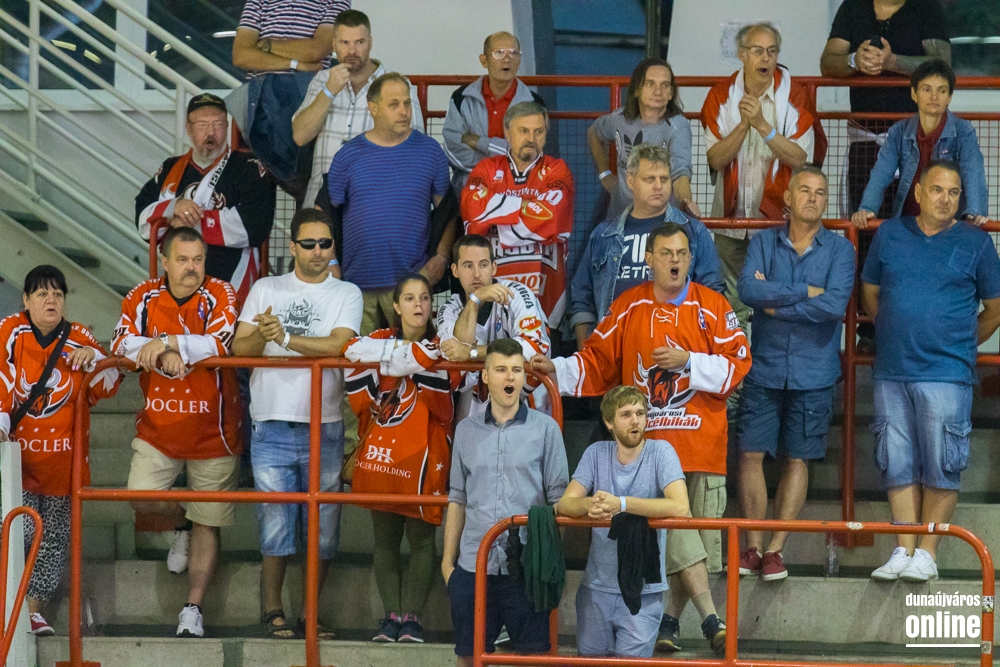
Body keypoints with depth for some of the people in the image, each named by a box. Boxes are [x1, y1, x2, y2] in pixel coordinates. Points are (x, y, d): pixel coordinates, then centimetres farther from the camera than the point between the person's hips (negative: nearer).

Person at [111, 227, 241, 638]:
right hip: (158, 426, 2)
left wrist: (168, 343, -28)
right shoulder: (143, 298, 0)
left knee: (207, 524, 3)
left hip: (212, 430, -2)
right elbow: (121, 346, -11)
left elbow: (220, 344, -23)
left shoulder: (220, 295, -8)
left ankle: (193, 609, 12)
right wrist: (165, 356, -26)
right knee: (142, 499, -13)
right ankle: (181, 522, 23)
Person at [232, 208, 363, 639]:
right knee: (275, 524, -5)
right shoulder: (265, 289, 12)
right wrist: (261, 336, -16)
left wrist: (284, 336, -18)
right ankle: (273, 612, 4)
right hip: (272, 426, 0)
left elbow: (338, 345, -10)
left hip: (324, 429, 0)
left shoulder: (347, 295, 8)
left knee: (323, 529, 1)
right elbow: (239, 349, 5)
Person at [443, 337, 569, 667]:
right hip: (473, 566, 3)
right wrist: (448, 559, 9)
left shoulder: (545, 428, 1)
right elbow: (457, 499, 13)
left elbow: (558, 498, 2)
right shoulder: (466, 430, 10)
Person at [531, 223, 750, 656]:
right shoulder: (628, 308, 9)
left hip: (702, 440, 0)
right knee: (673, 527, -13)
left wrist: (688, 362, -11)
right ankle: (710, 618, -13)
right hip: (649, 442, 0)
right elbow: (598, 362, 14)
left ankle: (670, 619, 15)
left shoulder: (712, 306, 4)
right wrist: (557, 369, 1)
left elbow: (737, 362, -1)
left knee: (699, 533, 1)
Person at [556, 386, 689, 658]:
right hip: (596, 587, 4)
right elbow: (565, 504, -5)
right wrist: (590, 504, -28)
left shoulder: (659, 452, -8)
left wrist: (621, 503, -29)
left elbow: (680, 507, -22)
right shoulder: (597, 454, 3)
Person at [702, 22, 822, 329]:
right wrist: (744, 124, -20)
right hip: (731, 217, 2)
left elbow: (799, 159, -12)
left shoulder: (794, 96, -3)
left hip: (777, 217, -2)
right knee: (732, 306, 5)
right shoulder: (721, 95, 1)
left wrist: (762, 124, -22)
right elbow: (716, 159, -6)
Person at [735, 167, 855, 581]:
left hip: (813, 372, -1)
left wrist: (775, 304, -10)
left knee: (797, 459, 3)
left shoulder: (839, 249, 1)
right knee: (751, 454, -2)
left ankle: (775, 548, 10)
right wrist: (806, 292, -14)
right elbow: (748, 289, -13)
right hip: (764, 369, 1)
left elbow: (836, 305, -15)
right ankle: (754, 546, 8)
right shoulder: (764, 243, 5)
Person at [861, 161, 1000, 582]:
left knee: (941, 468, -3)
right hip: (891, 373, 3)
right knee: (898, 466, 4)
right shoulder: (889, 235, 9)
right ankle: (904, 550, 9)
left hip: (946, 374, -3)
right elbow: (870, 293, 21)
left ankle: (927, 551, 4)